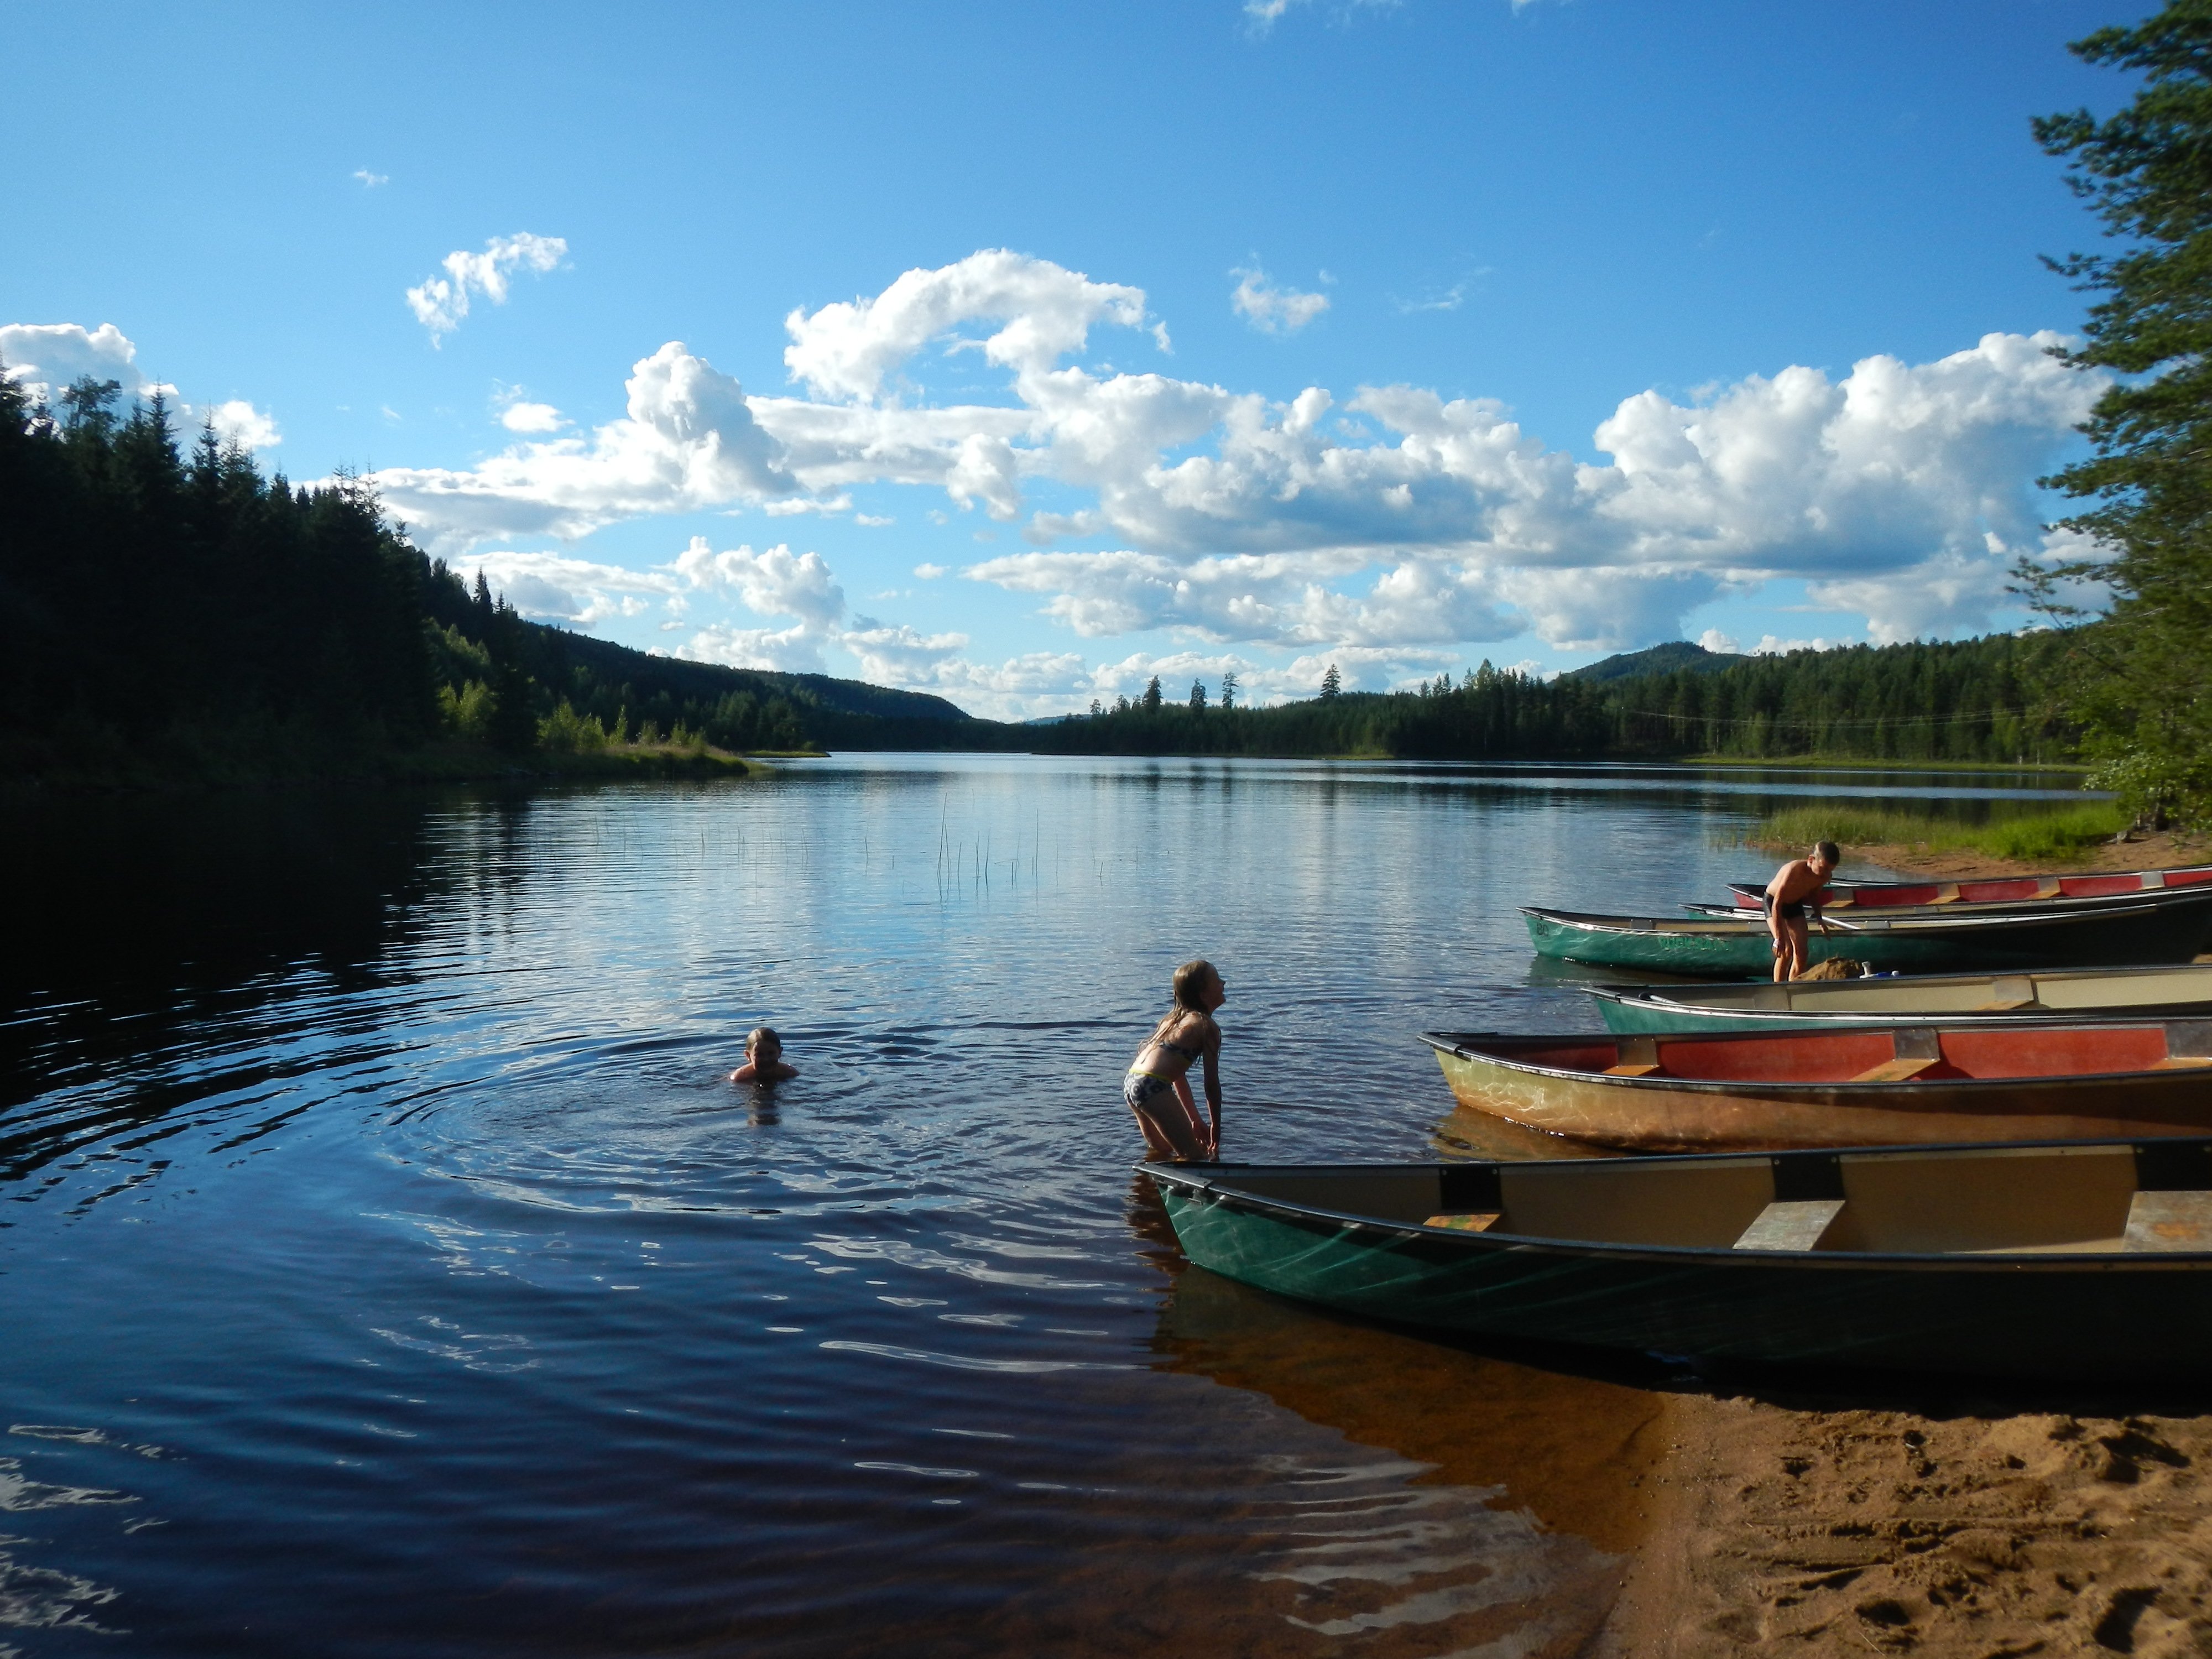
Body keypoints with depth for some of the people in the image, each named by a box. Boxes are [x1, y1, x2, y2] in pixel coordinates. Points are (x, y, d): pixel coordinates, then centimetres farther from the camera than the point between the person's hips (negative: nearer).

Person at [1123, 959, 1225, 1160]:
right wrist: (1216, 1128, 7)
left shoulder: (1175, 1019, 22)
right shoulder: (1207, 1027, -4)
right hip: (1153, 1087, -10)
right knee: (1193, 1157, -2)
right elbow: (1212, 1083, -3)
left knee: (1160, 1151, 30)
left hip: (1131, 1082, 10)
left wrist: (1195, 1119, 30)